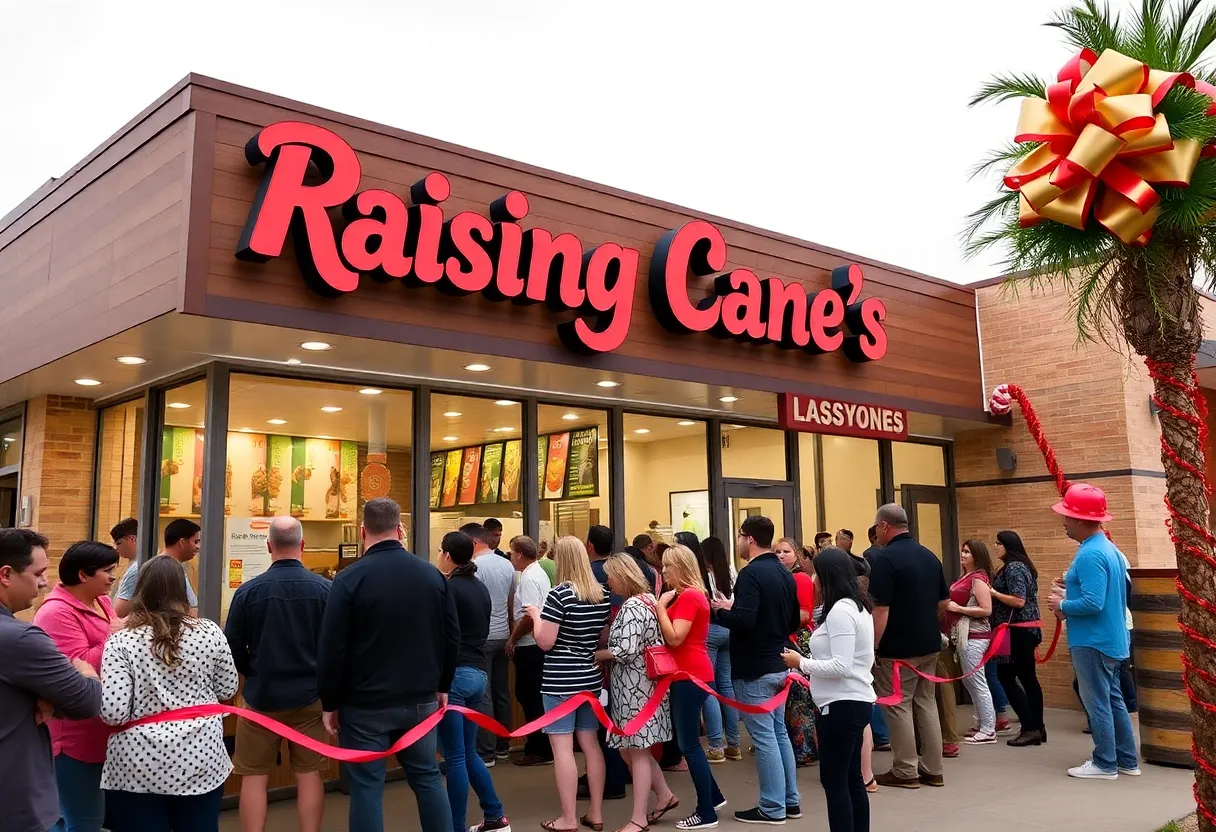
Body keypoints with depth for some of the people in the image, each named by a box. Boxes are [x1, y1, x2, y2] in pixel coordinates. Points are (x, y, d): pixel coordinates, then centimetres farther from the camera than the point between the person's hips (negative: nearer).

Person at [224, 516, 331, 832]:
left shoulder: (248, 590, -9)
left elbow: (232, 648, -3)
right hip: (310, 696, 1)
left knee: (254, 776, 11)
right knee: (310, 774, 10)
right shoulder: (324, 589, -8)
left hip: (261, 696, 0)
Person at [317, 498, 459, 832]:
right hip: (420, 700, 4)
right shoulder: (433, 574, 1)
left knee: (366, 787, 5)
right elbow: (452, 638, 5)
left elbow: (332, 649, -12)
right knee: (427, 778, 16)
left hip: (365, 705, -4)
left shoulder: (349, 578, -12)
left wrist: (329, 703, -1)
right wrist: (442, 686, 16)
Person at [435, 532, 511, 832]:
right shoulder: (481, 587, 12)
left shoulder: (448, 588, -11)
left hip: (454, 674, -8)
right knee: (469, 752, 18)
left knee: (455, 756, -1)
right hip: (478, 674, 8)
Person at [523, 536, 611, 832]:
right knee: (591, 744, 12)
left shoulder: (560, 594, -16)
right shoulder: (602, 594, 5)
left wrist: (535, 615, 0)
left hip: (560, 681, -7)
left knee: (562, 747, 1)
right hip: (591, 678, 7)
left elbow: (545, 642, -15)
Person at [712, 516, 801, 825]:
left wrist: (722, 611, -12)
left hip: (754, 669, -9)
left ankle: (773, 807, 5)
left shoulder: (751, 574, -19)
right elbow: (794, 622, 16)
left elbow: (743, 621, -29)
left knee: (763, 737, -2)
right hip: (779, 665, 9)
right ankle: (790, 800, 23)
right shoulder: (785, 574, 9)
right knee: (779, 732, 16)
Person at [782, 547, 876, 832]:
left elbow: (841, 667, -24)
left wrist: (802, 663, -13)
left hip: (843, 704, -10)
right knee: (851, 779, 15)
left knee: (834, 780, -3)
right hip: (855, 701, 10)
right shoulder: (857, 606, 13)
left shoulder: (840, 610, -19)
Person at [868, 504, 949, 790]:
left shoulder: (886, 558, -17)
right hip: (929, 643, 8)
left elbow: (881, 610, -20)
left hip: (898, 647, -8)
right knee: (926, 702, 15)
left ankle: (905, 772, 10)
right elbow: (944, 603, 14)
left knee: (898, 706, 3)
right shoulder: (930, 556, 7)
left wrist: (871, 647, -14)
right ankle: (933, 769, 20)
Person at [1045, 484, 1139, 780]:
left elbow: (1093, 603, -28)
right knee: (1113, 699, 17)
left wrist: (1063, 605, -12)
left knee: (1097, 703, 1)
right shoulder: (1109, 549, 10)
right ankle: (1127, 760, 24)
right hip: (1110, 639, 10)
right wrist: (1071, 593, 11)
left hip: (1092, 641, -10)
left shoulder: (1090, 555, -22)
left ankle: (1105, 764, 10)